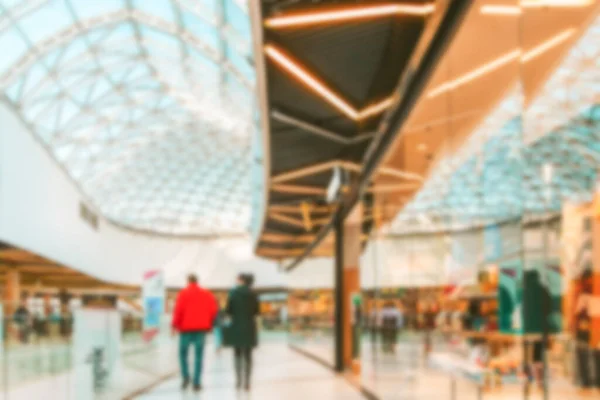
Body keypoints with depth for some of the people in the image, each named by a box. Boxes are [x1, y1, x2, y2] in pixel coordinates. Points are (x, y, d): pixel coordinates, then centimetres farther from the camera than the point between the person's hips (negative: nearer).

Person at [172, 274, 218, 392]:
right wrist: (209, 324, 13)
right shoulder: (207, 294, 8)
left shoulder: (183, 294, -2)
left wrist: (175, 325, 0)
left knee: (183, 353, 12)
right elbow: (214, 309, 4)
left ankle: (186, 377, -5)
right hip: (201, 329, 2)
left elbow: (178, 310, -9)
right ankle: (197, 382, -2)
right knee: (199, 355, 3)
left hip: (186, 328, -2)